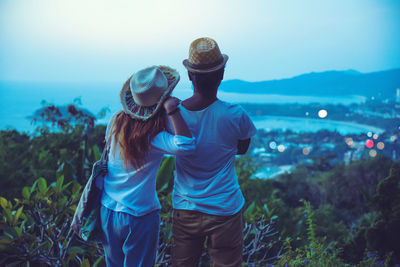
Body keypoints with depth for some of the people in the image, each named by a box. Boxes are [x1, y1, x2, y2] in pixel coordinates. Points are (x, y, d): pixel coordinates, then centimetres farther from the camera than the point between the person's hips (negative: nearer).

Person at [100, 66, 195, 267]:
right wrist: (172, 110, -34)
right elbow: (186, 145, -40)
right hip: (140, 216, -5)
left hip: (107, 210, 6)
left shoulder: (116, 122, -7)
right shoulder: (154, 138, -25)